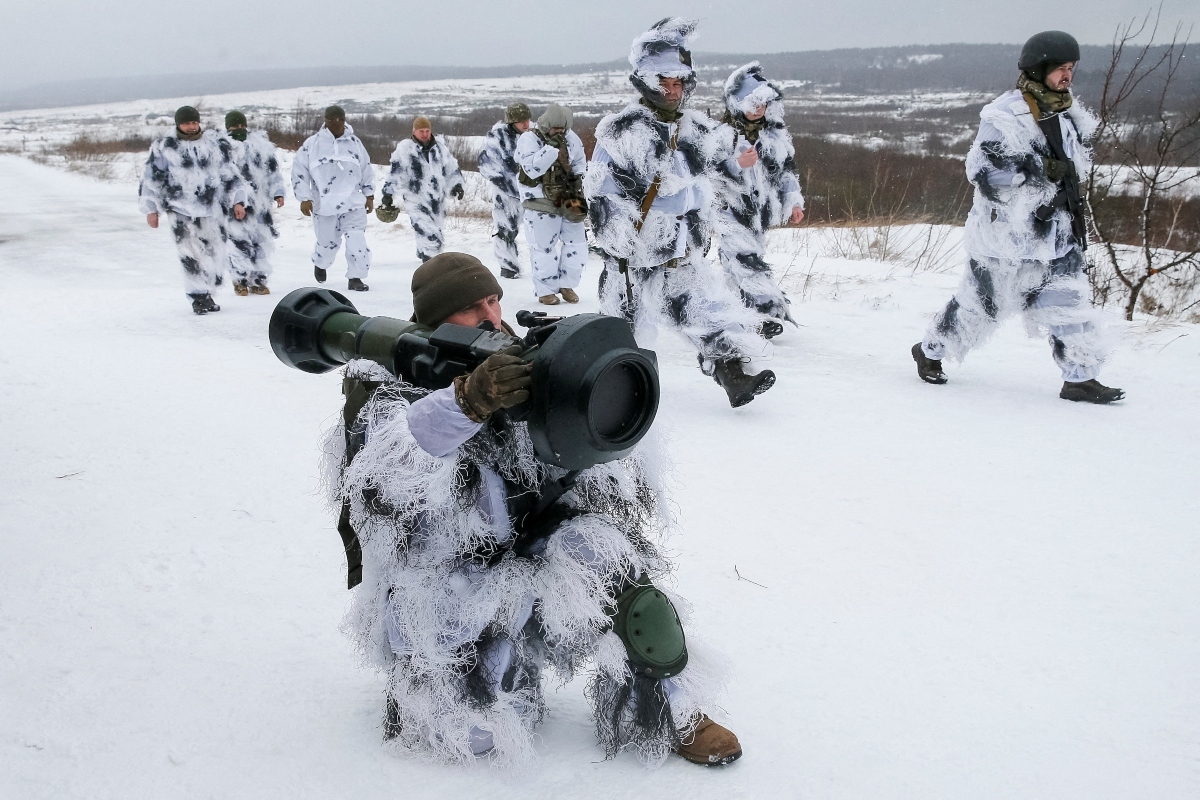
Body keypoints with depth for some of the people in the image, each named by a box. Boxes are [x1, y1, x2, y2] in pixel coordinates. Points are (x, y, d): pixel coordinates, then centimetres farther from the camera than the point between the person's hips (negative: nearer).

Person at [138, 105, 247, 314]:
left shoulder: (216, 144, 9)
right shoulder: (164, 147, 3)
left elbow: (230, 174, 13)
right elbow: (152, 179, 7)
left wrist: (237, 201, 7)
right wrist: (151, 209, 5)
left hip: (213, 210, 2)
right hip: (181, 210, -2)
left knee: (215, 253, 2)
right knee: (191, 256, -7)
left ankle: (206, 293, 18)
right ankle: (198, 297, 2)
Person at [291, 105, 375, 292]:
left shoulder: (355, 142, 6)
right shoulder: (312, 144, -2)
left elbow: (366, 170, 15)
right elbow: (299, 171, 1)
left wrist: (369, 195, 12)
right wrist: (304, 198, -4)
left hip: (353, 203, 1)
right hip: (324, 205, -1)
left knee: (357, 241, -11)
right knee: (327, 243, 8)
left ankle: (355, 277, 0)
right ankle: (320, 264, 41)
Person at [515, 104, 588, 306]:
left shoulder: (571, 139, 5)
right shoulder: (529, 139, -10)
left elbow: (580, 162, 21)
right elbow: (532, 169, -23)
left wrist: (577, 179, 4)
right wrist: (551, 147, -27)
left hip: (569, 200, 5)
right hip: (541, 203, -5)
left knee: (577, 242, 7)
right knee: (544, 247, -2)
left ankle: (567, 285, 21)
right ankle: (545, 291, 10)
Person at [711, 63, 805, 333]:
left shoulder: (776, 135, 8)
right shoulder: (723, 134, -8)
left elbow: (787, 171, 16)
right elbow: (709, 174, -14)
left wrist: (793, 202, 8)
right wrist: (738, 164, -28)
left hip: (761, 212, 5)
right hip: (732, 210, -5)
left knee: (748, 259, 9)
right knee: (746, 260, -18)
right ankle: (770, 310, -20)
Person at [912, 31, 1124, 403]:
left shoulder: (1065, 111, 10)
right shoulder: (1006, 114, -17)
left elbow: (1075, 159, 25)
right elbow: (984, 169, -23)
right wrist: (1041, 170, -25)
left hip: (1055, 231, 7)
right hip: (1008, 231, -7)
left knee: (1068, 302, 4)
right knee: (980, 302, 5)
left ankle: (1080, 378, 13)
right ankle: (929, 350, 25)